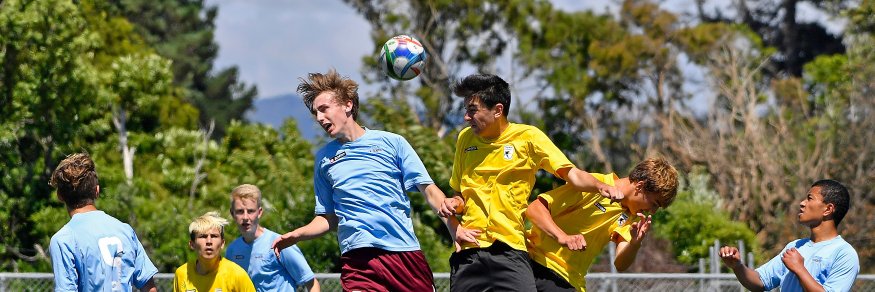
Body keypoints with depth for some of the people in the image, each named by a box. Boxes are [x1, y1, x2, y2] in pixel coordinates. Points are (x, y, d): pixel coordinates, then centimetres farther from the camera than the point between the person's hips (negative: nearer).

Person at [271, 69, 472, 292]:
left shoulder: (392, 142, 8)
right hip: (358, 256, 1)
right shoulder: (324, 158, 16)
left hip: (405, 251, -1)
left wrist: (455, 228, -13)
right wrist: (297, 235, 0)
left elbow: (429, 190, 3)